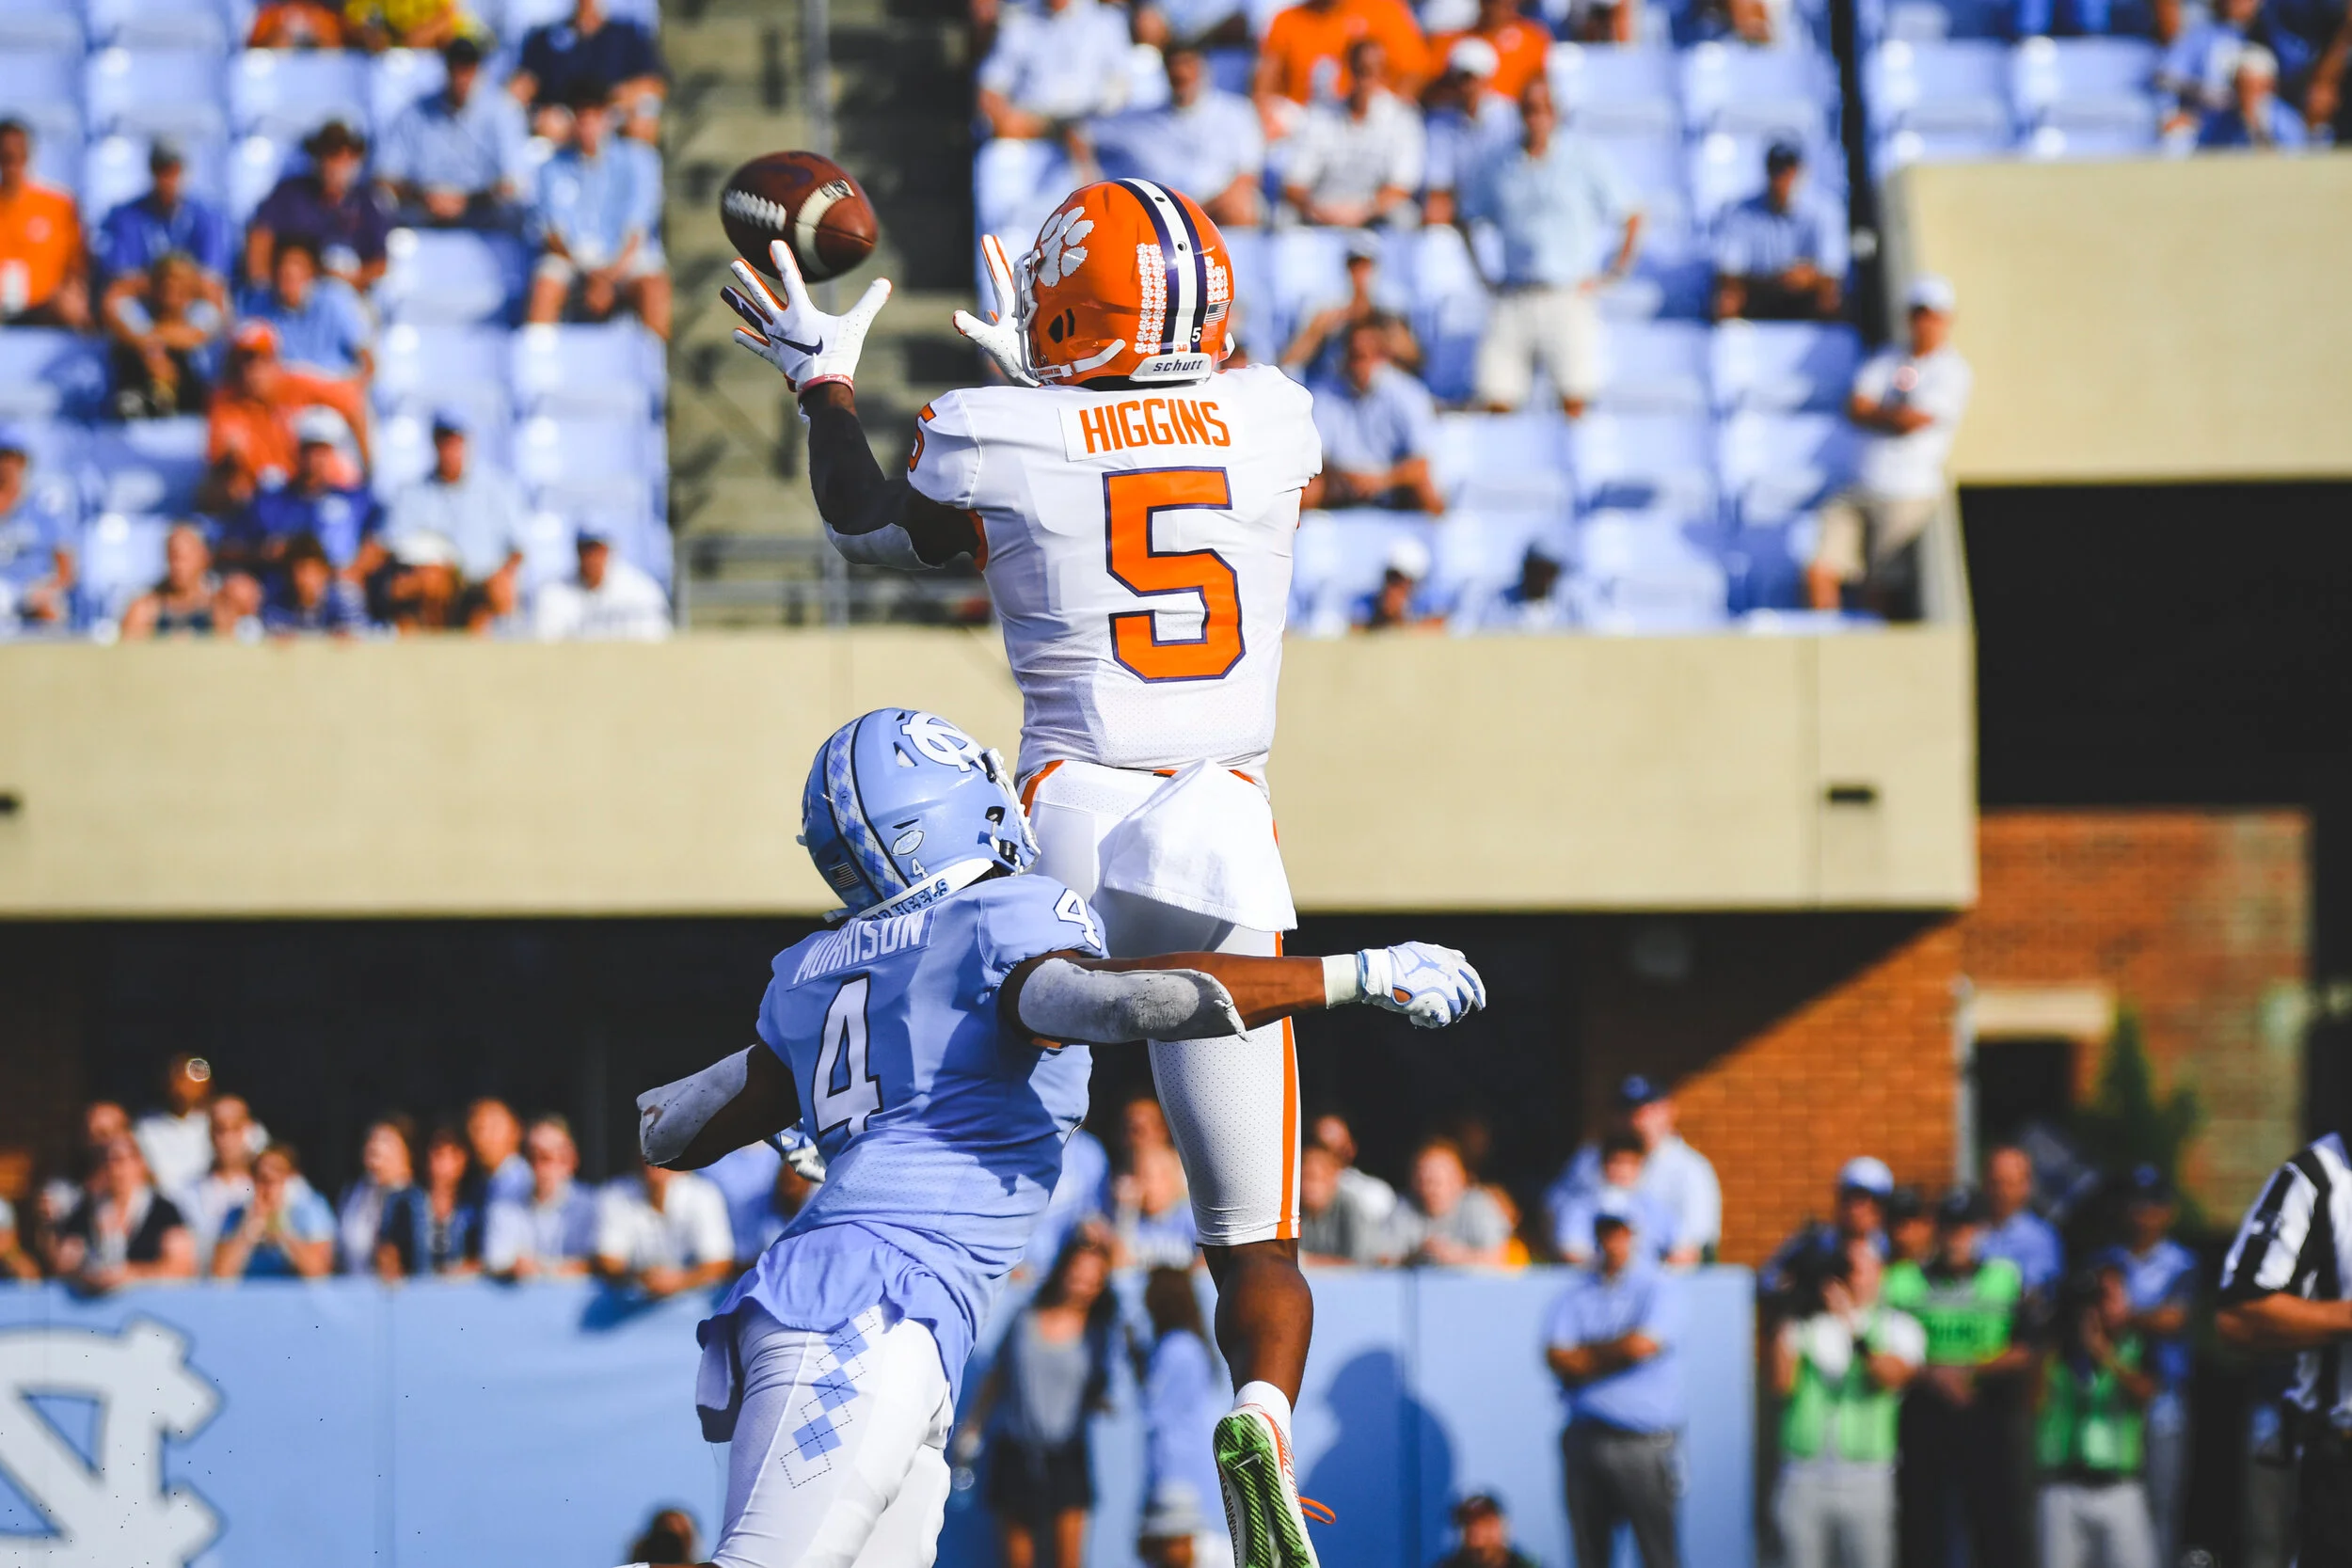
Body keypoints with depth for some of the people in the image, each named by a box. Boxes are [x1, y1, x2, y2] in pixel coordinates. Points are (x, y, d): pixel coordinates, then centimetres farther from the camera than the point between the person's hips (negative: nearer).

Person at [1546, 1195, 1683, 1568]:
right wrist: (1612, 1355, -9)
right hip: (1586, 1437, 4)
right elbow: (1555, 1357, 1)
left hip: (1644, 1444, -4)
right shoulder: (1576, 1294, 14)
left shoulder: (1660, 1288, 4)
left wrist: (1587, 1354, 1)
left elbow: (1642, 1345, -11)